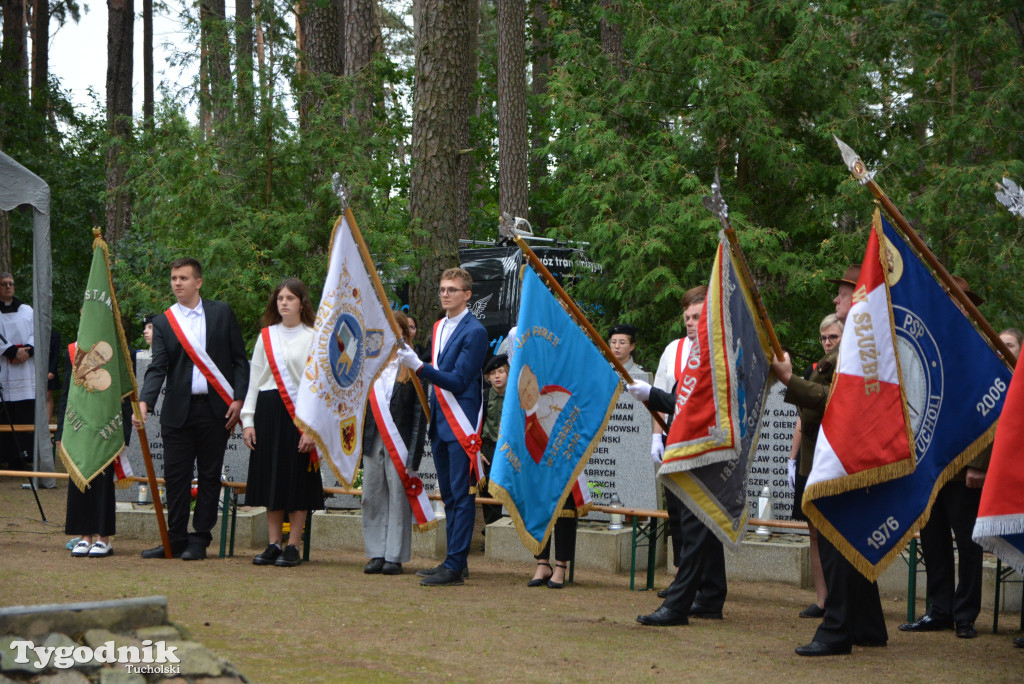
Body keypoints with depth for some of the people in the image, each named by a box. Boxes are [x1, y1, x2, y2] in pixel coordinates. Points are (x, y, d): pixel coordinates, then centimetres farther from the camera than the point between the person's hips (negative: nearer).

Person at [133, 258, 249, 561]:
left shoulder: (222, 313, 6)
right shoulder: (163, 322, 5)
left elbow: (239, 360, 6)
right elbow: (157, 368, -3)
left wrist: (238, 400, -4)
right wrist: (144, 402, -19)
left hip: (215, 410, -1)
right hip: (178, 410, 1)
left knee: (209, 476, 3)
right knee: (176, 477, 1)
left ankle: (199, 541, 10)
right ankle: (176, 540, 10)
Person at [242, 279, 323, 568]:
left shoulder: (313, 338, -1)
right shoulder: (266, 336, 12)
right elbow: (254, 379, 13)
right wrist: (247, 419, 5)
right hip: (267, 411, 4)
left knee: (297, 479, -2)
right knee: (270, 477, 5)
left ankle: (293, 547, 3)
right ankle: (274, 544, 11)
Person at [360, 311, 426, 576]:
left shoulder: (413, 370, -4)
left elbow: (420, 415, -7)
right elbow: (361, 409, 16)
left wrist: (413, 456, -13)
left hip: (400, 443, -5)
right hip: (373, 442, 5)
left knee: (398, 498, -1)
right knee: (372, 498, 6)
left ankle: (395, 556, 4)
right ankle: (377, 554, 13)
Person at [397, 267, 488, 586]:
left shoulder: (474, 332, -10)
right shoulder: (439, 327, 16)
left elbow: (459, 381, -17)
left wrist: (419, 366, -23)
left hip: (462, 425, -9)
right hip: (440, 424, 9)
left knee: (461, 495, -7)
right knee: (449, 496, 12)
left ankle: (455, 566, -8)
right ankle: (453, 560, 18)